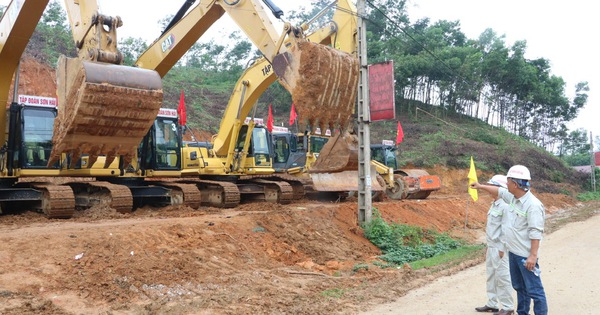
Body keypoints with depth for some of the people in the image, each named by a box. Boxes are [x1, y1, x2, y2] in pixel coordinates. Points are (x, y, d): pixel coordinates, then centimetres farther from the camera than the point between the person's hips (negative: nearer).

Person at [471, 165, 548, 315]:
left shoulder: (533, 204, -22)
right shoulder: (513, 197, 4)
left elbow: (535, 232, -24)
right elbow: (498, 191, 24)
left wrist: (533, 255, -26)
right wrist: (481, 186, 32)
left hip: (526, 255, -9)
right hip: (513, 252, 9)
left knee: (534, 290, -3)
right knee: (519, 287, 20)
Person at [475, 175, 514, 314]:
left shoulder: (505, 206, -17)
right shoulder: (494, 205, 13)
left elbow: (506, 229, -20)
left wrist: (502, 249, -20)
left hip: (499, 248, -10)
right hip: (491, 247, 10)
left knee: (502, 277, -2)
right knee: (491, 276, 14)